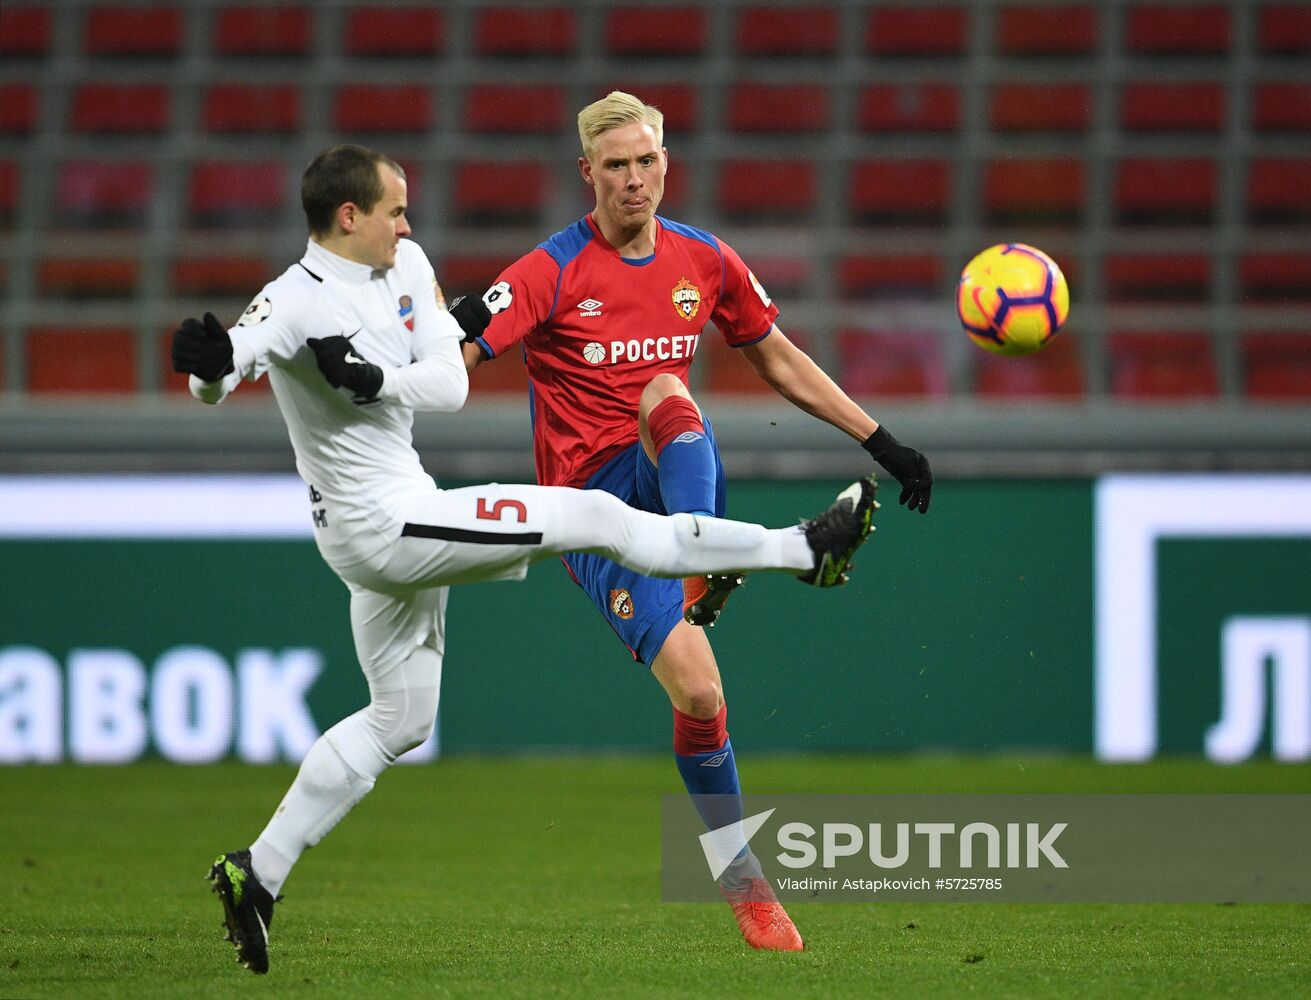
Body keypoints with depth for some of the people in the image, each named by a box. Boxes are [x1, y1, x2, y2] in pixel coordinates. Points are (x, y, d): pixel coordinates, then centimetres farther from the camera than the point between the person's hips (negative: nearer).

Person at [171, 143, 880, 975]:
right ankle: (804, 551, 8)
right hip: (382, 523, -9)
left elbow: (450, 384, -5)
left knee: (400, 719, 17)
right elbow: (216, 378, -33)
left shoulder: (403, 266, 4)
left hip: (402, 514, 9)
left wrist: (372, 378, -23)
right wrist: (210, 361, -56)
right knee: (597, 517, -4)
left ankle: (258, 874, 16)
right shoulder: (298, 301, -18)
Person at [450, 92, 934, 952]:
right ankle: (743, 879, -4)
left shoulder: (705, 261, 7)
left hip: (677, 478, 3)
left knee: (667, 394, -31)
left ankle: (706, 563, -45)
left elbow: (781, 362, 19)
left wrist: (882, 443, 17)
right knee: (698, 689, -19)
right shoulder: (552, 273, -7)